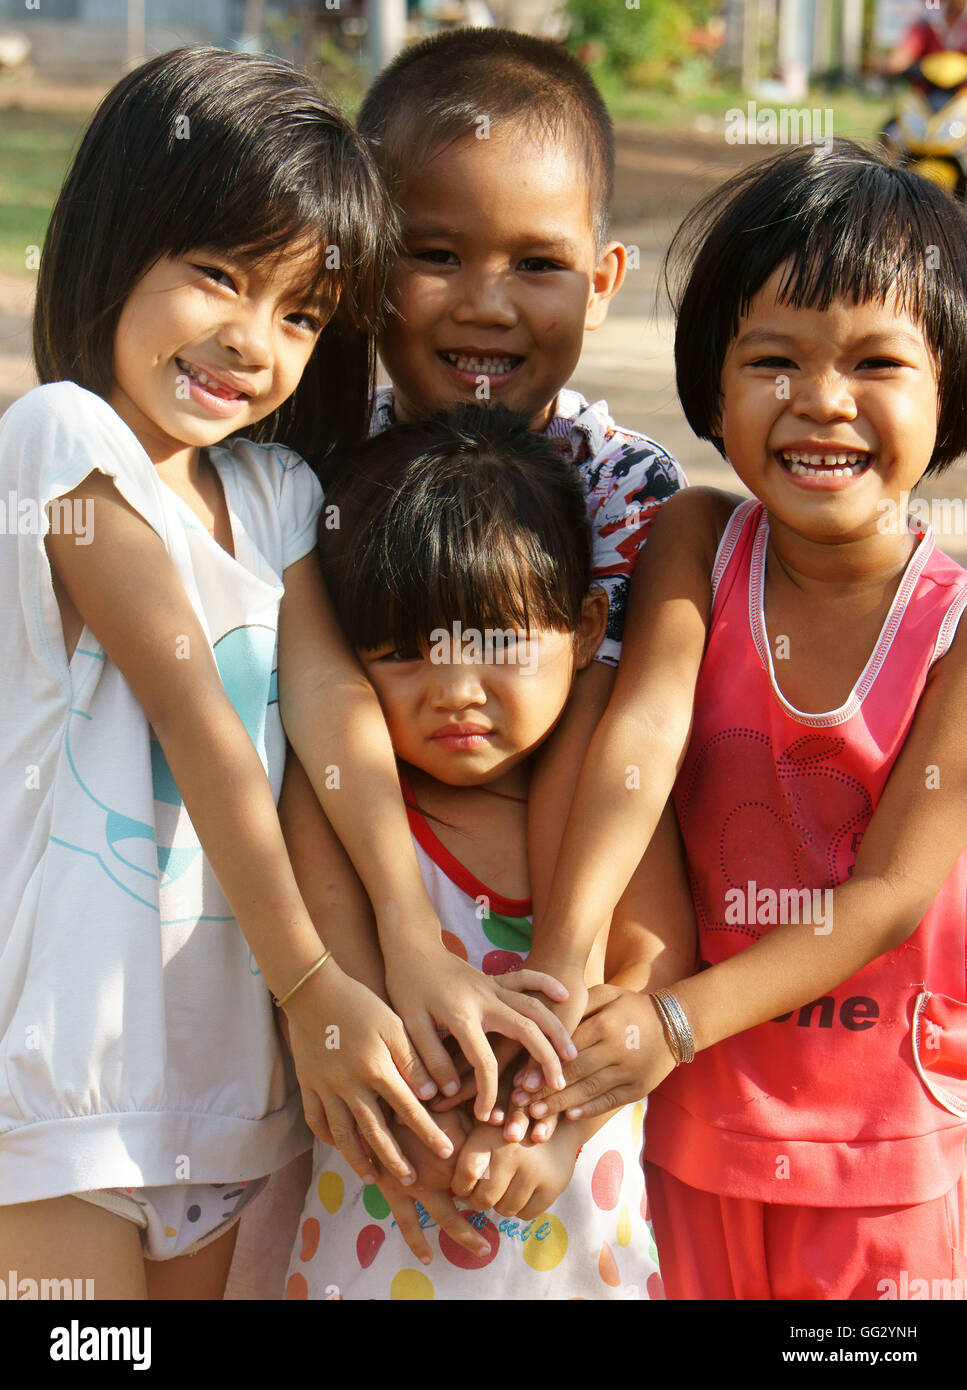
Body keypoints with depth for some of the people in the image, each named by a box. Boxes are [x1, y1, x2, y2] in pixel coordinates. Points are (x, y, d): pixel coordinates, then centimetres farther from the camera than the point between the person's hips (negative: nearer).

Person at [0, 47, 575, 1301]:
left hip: (214, 1043, 7)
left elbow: (329, 695, -4)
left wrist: (423, 949, -17)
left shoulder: (273, 489, 11)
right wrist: (315, 986, -17)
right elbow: (197, 717, -16)